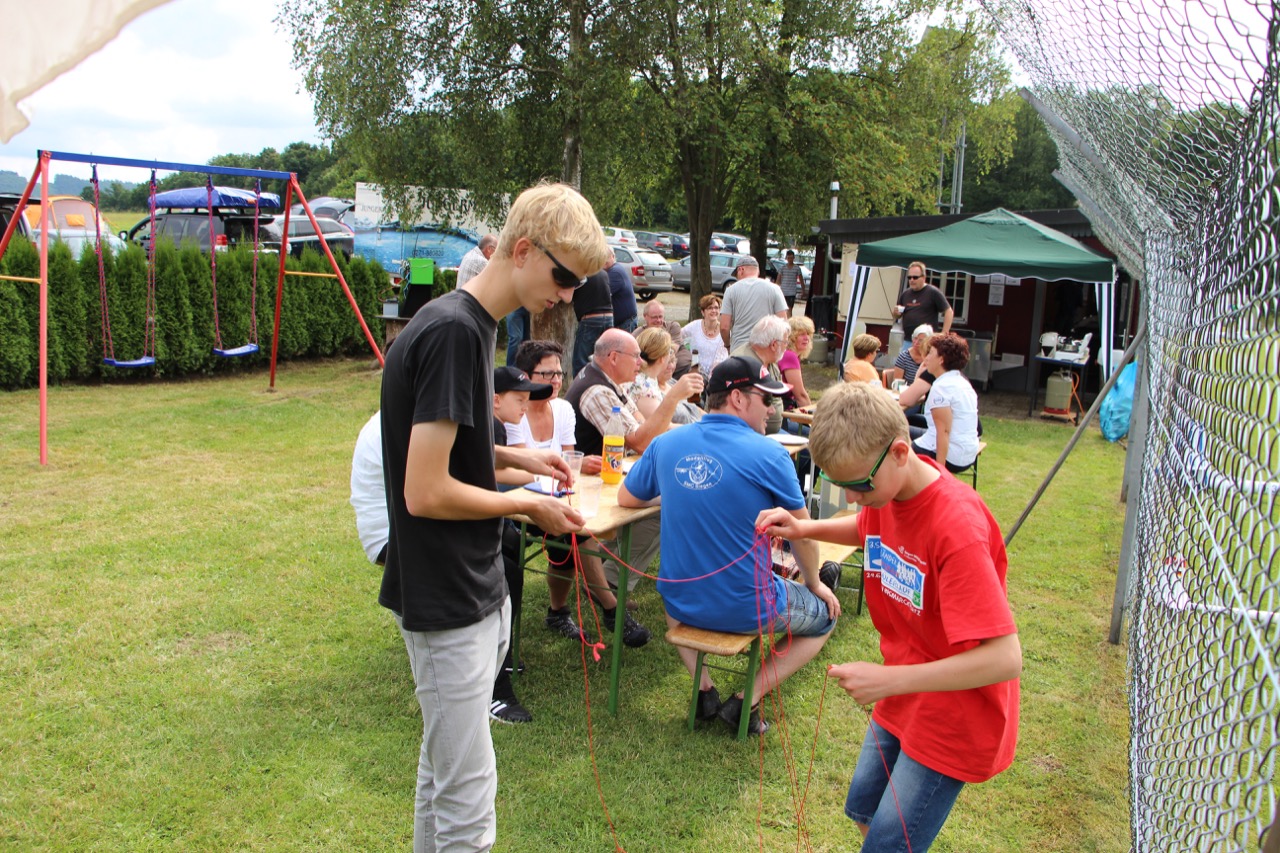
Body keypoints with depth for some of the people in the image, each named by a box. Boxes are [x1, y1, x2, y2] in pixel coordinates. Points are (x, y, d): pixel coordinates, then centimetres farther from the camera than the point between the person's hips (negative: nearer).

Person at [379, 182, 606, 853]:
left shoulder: (469, 323, 8)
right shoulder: (453, 332, -22)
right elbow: (426, 492, -25)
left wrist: (514, 458, 6)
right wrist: (529, 504, -12)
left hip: (475, 591, 10)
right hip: (447, 605, -10)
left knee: (444, 771, 23)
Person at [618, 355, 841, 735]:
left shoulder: (666, 444, -4)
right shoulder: (769, 454, -15)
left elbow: (626, 499, 11)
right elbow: (802, 534, -4)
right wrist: (814, 583, 15)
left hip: (681, 604, 4)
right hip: (748, 611, -4)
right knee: (825, 613, 23)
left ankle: (703, 689, 22)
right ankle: (745, 703, 10)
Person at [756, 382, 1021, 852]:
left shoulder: (956, 527, -33)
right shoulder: (885, 485, -9)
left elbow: (1004, 658, -35)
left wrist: (889, 679, -39)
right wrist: (803, 528, -1)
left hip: (953, 714, -8)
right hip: (902, 697, 8)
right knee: (863, 810, 21)